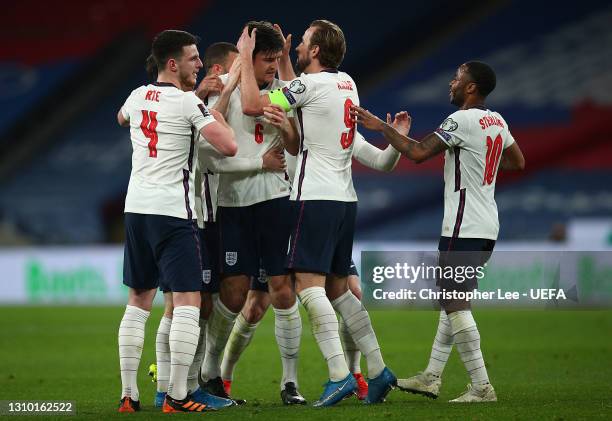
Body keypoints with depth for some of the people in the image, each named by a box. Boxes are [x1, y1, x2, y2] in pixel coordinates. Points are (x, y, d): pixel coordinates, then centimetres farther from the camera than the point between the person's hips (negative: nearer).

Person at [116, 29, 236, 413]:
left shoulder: (138, 97, 10)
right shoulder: (188, 103, -11)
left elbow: (122, 118, 34)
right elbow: (229, 147, -17)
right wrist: (218, 116, 0)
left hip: (136, 207, 7)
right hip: (171, 210, -7)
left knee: (139, 301, 13)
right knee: (188, 302, -5)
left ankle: (129, 394, 10)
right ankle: (177, 396, -11)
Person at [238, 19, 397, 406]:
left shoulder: (311, 84, -10)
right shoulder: (347, 84, 14)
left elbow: (252, 105, -12)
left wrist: (245, 58, 0)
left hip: (317, 198, -8)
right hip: (345, 199, 8)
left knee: (309, 284, -10)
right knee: (337, 288, 14)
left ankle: (340, 374, -20)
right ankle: (378, 370, 11)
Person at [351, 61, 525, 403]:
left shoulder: (462, 121, -15)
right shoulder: (497, 122, 12)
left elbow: (418, 153, -19)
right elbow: (518, 162, 25)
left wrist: (381, 127, -9)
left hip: (464, 227, -9)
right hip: (486, 226, 9)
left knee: (455, 303, -9)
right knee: (452, 300, 16)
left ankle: (482, 386, -13)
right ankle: (431, 377, 21)